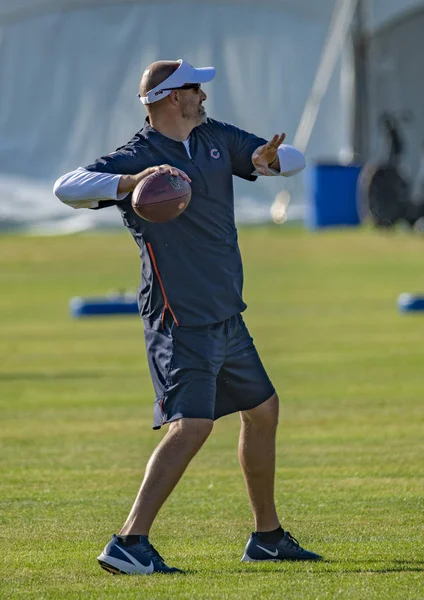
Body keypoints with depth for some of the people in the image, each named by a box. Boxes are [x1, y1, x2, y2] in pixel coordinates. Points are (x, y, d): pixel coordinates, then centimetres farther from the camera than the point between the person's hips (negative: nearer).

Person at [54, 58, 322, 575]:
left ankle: (267, 537, 33)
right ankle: (129, 543, -27)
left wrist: (268, 160, -12)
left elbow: (294, 160, 13)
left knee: (262, 410, 20)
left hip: (226, 316, 9)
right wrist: (130, 183, -43)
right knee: (192, 424, -22)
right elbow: (68, 187, -28)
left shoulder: (215, 138, 9)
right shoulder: (135, 158, -14)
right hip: (181, 320, -9)